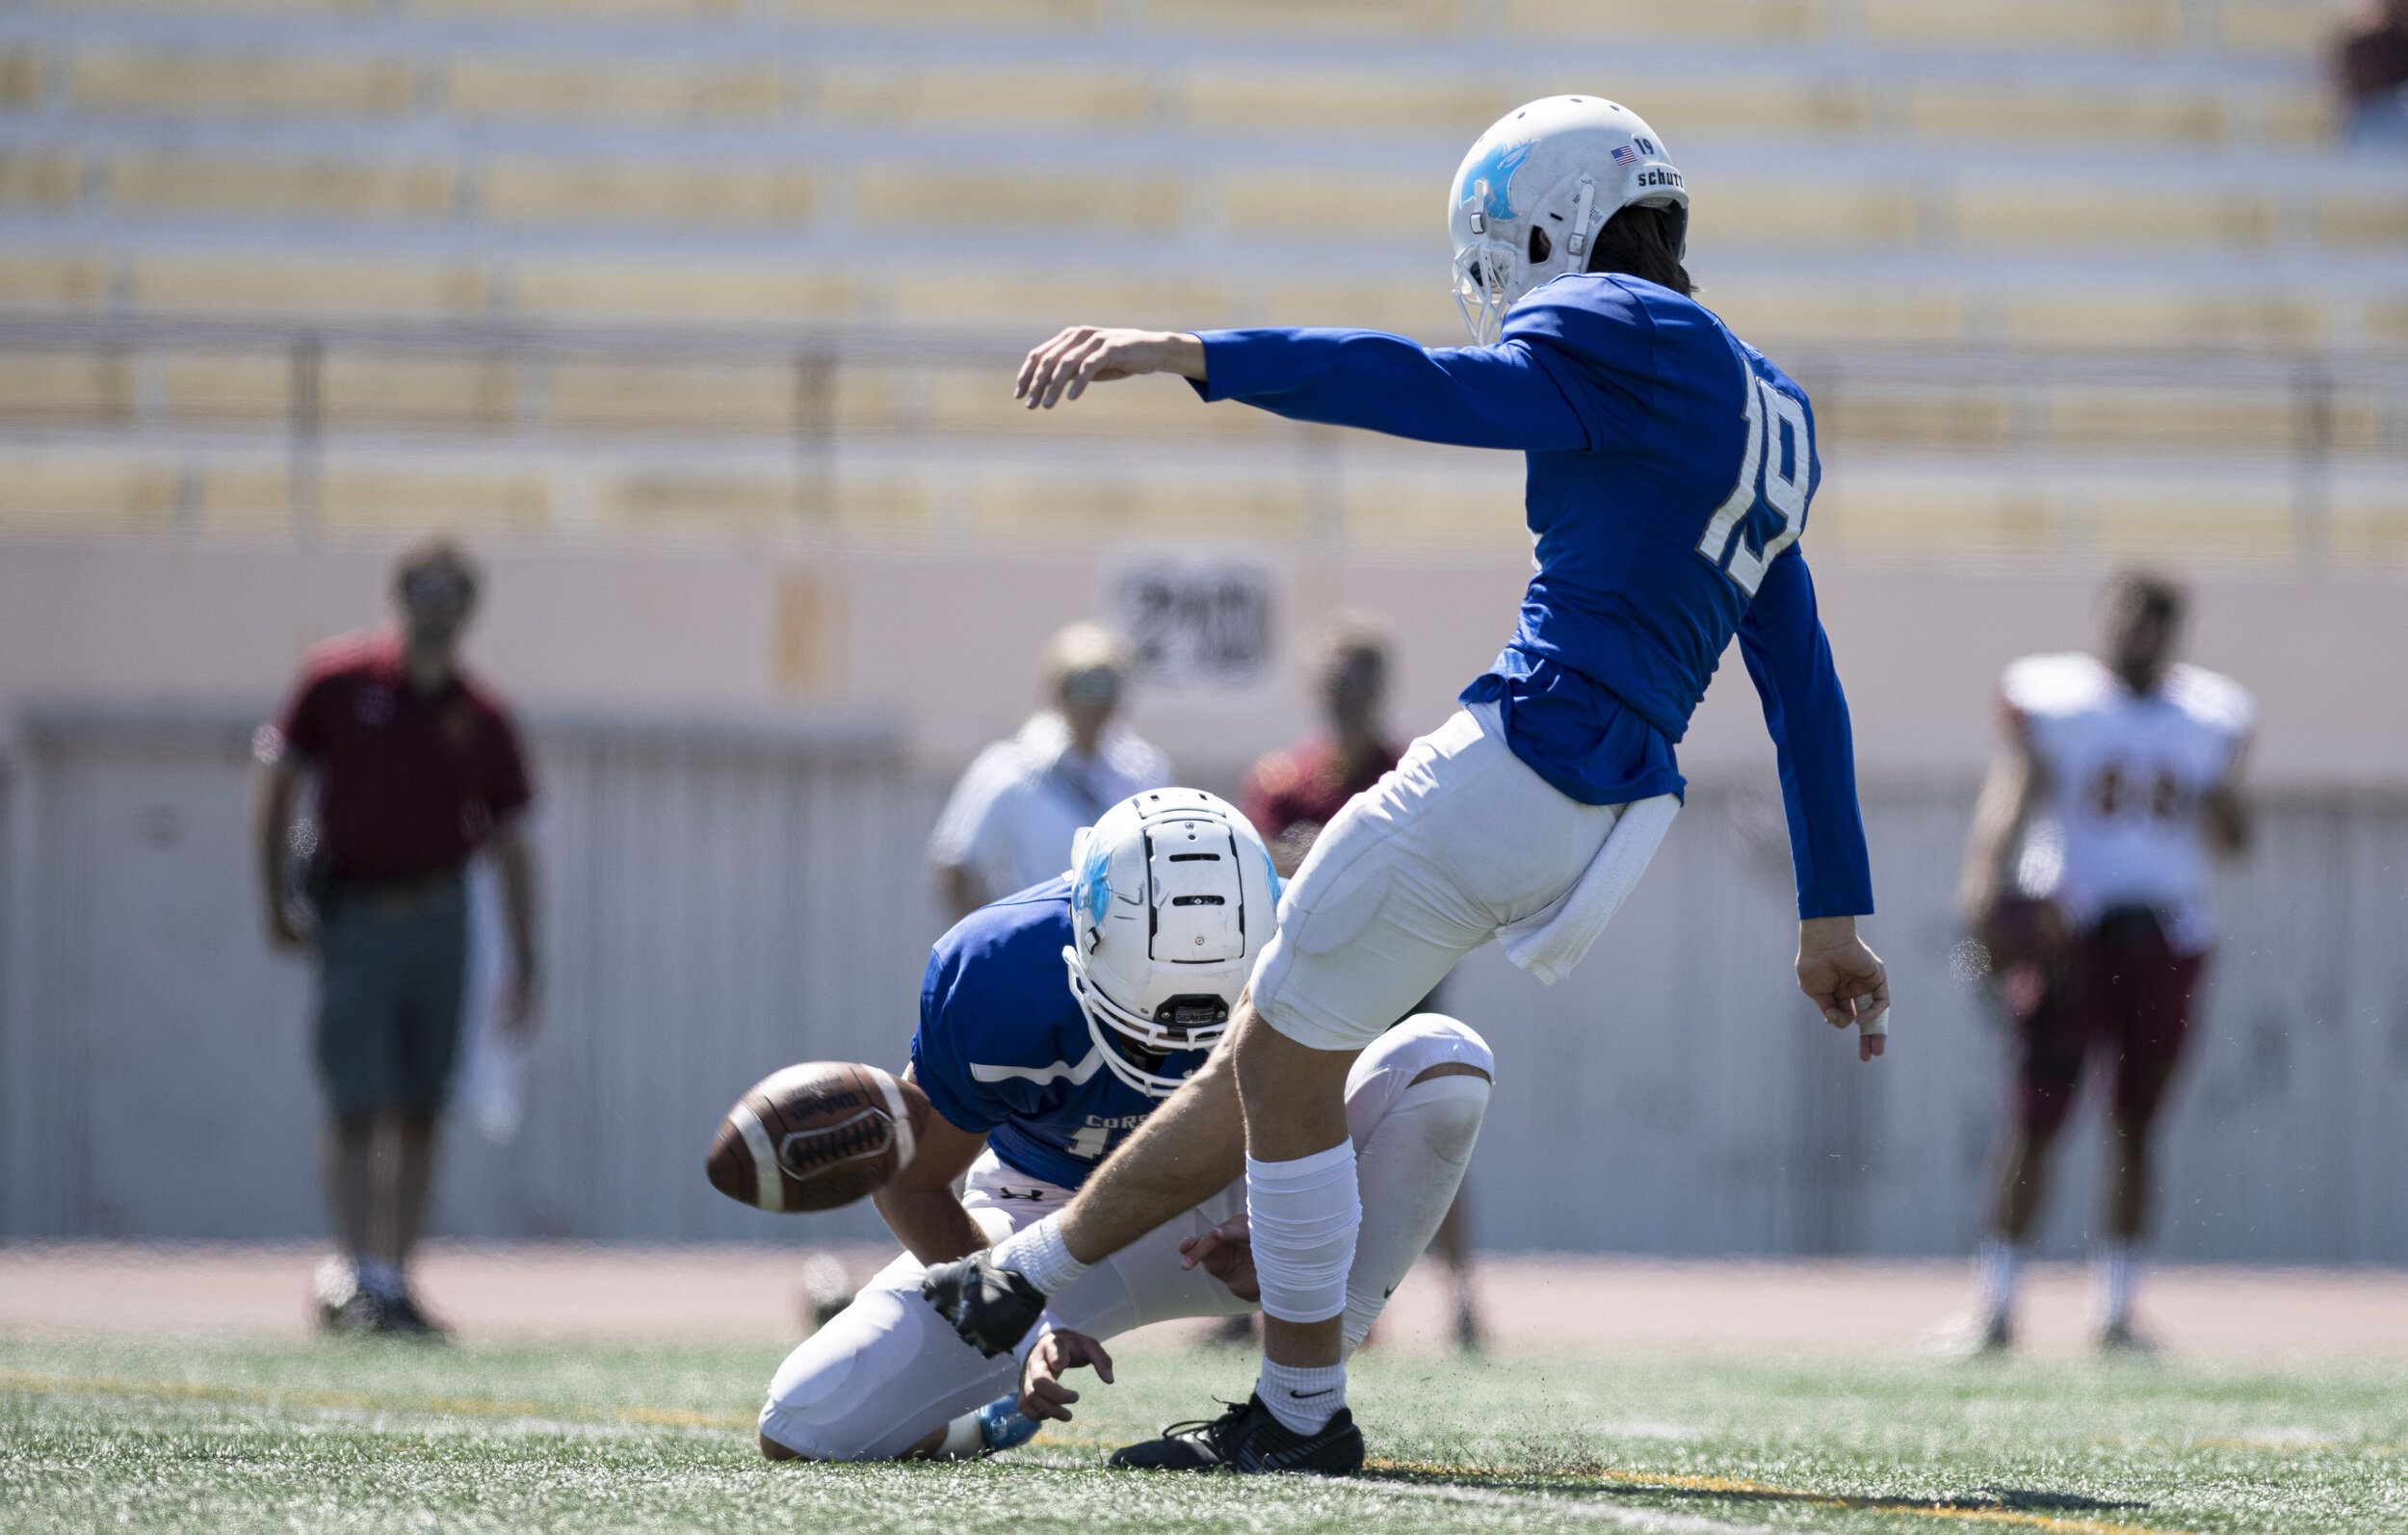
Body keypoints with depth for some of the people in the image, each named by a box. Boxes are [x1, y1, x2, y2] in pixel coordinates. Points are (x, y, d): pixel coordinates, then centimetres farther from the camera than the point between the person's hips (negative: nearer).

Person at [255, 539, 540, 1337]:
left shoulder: (482, 718, 3)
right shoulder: (338, 679, -4)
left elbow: (510, 848, 6)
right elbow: (280, 783, 4)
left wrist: (523, 965, 1)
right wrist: (277, 901, 0)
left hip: (441, 921, 3)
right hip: (354, 918, -3)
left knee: (420, 1114, 6)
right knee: (356, 1111, -10)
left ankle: (394, 1281, 13)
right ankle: (354, 1276, -13)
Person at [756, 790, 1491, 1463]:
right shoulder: (995, 981, -30)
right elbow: (911, 1183, -15)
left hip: (1223, 1220, 1)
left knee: (1444, 1058, -24)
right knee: (803, 1428, -19)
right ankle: (1004, 1412, 16)